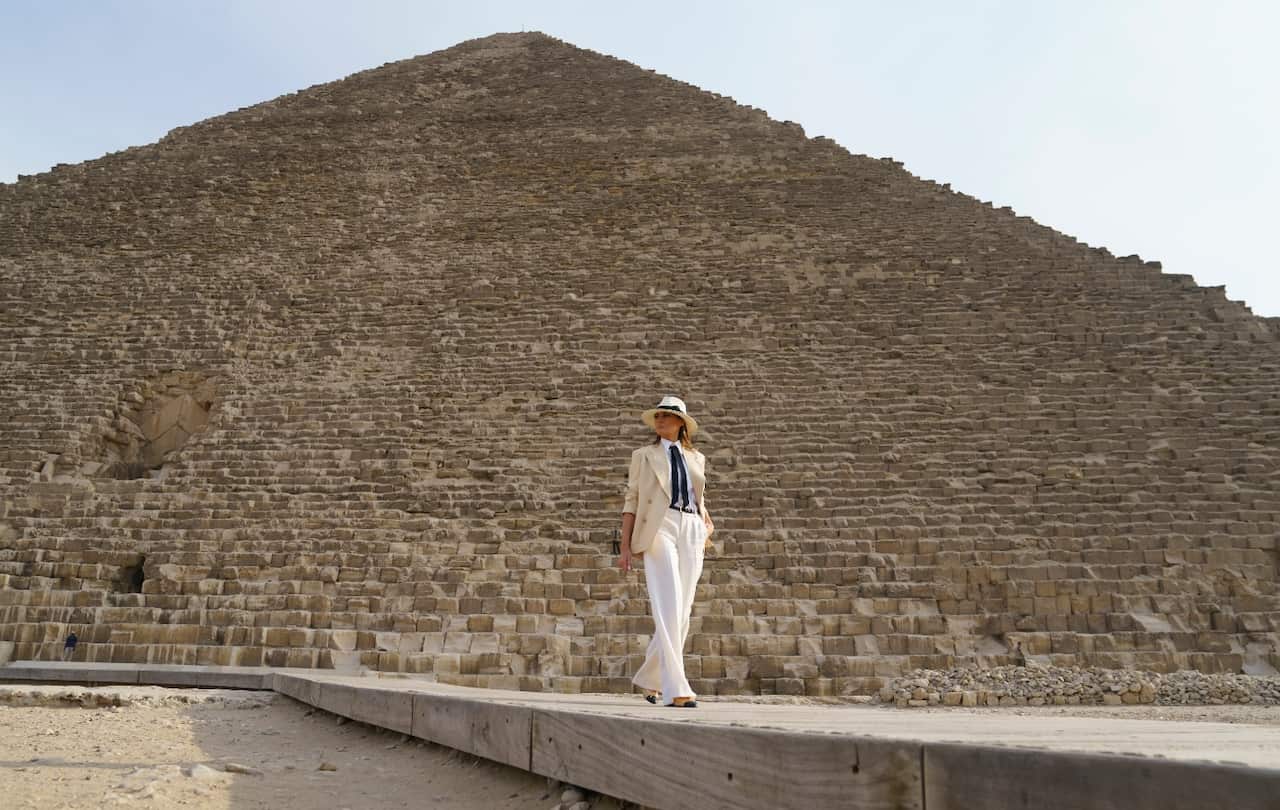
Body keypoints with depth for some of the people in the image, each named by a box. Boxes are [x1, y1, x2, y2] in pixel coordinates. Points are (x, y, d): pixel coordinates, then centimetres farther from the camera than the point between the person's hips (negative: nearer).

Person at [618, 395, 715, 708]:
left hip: (692, 531, 4)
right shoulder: (644, 455, 15)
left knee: (682, 612, 2)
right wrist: (625, 546, 1)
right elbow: (632, 501, 9)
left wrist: (707, 525, 7)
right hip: (658, 528, -4)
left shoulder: (697, 458, 22)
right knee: (668, 608, -16)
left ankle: (650, 678, 21)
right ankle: (676, 689, -18)